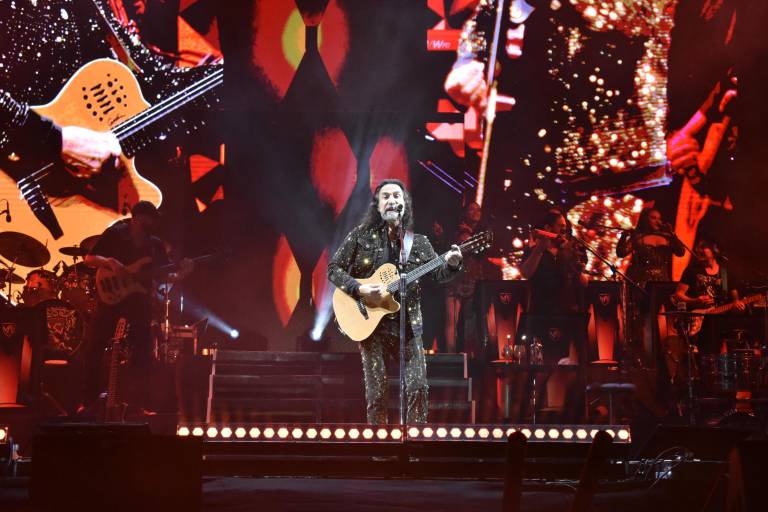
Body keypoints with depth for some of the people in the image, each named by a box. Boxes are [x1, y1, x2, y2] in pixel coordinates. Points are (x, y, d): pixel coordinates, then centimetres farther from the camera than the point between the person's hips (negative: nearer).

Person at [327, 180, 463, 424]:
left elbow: (439, 273, 4)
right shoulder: (361, 235, 4)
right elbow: (334, 268, 2)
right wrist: (359, 288, -14)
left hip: (408, 324, 2)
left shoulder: (418, 243, 9)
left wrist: (451, 264, -20)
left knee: (418, 387, -7)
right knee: (376, 391, -1)